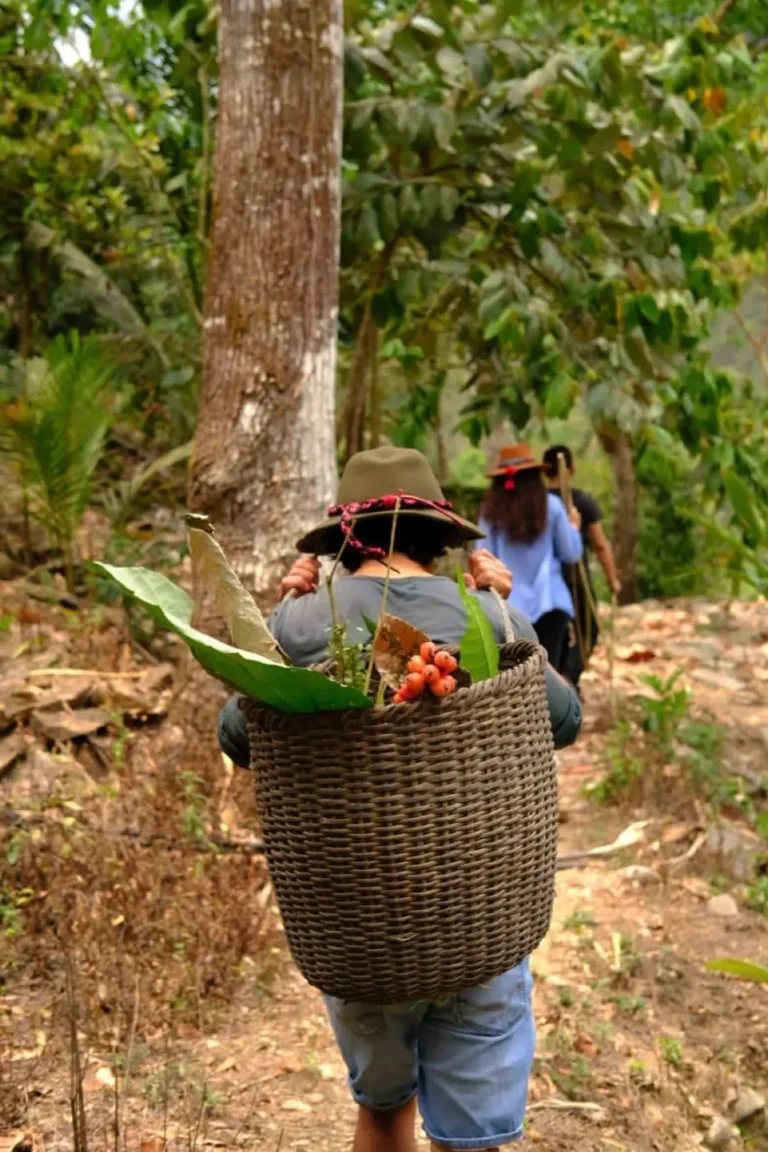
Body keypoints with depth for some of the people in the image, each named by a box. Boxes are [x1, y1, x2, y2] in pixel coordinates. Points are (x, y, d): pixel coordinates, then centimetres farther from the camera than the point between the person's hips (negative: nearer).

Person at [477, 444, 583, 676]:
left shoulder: (491, 511, 2)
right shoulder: (551, 506, 1)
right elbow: (571, 554, 6)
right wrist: (574, 526, 23)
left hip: (509, 604, 1)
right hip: (549, 601, -1)